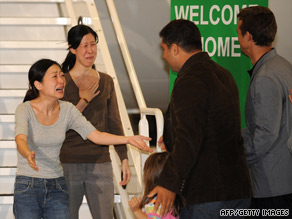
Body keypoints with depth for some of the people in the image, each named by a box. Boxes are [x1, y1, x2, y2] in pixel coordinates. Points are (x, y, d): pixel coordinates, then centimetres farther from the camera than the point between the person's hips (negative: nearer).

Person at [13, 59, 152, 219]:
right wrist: (28, 155, -51)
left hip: (56, 187, 4)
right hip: (27, 187, -4)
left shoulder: (67, 109, 2)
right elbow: (21, 140, -28)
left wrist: (128, 139, -15)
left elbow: (96, 135, -2)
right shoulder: (25, 109, -11)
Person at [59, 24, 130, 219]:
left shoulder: (106, 82, 9)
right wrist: (83, 102, -12)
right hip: (68, 164, -3)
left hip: (100, 163, 3)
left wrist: (124, 159, 8)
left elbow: (114, 123, 13)